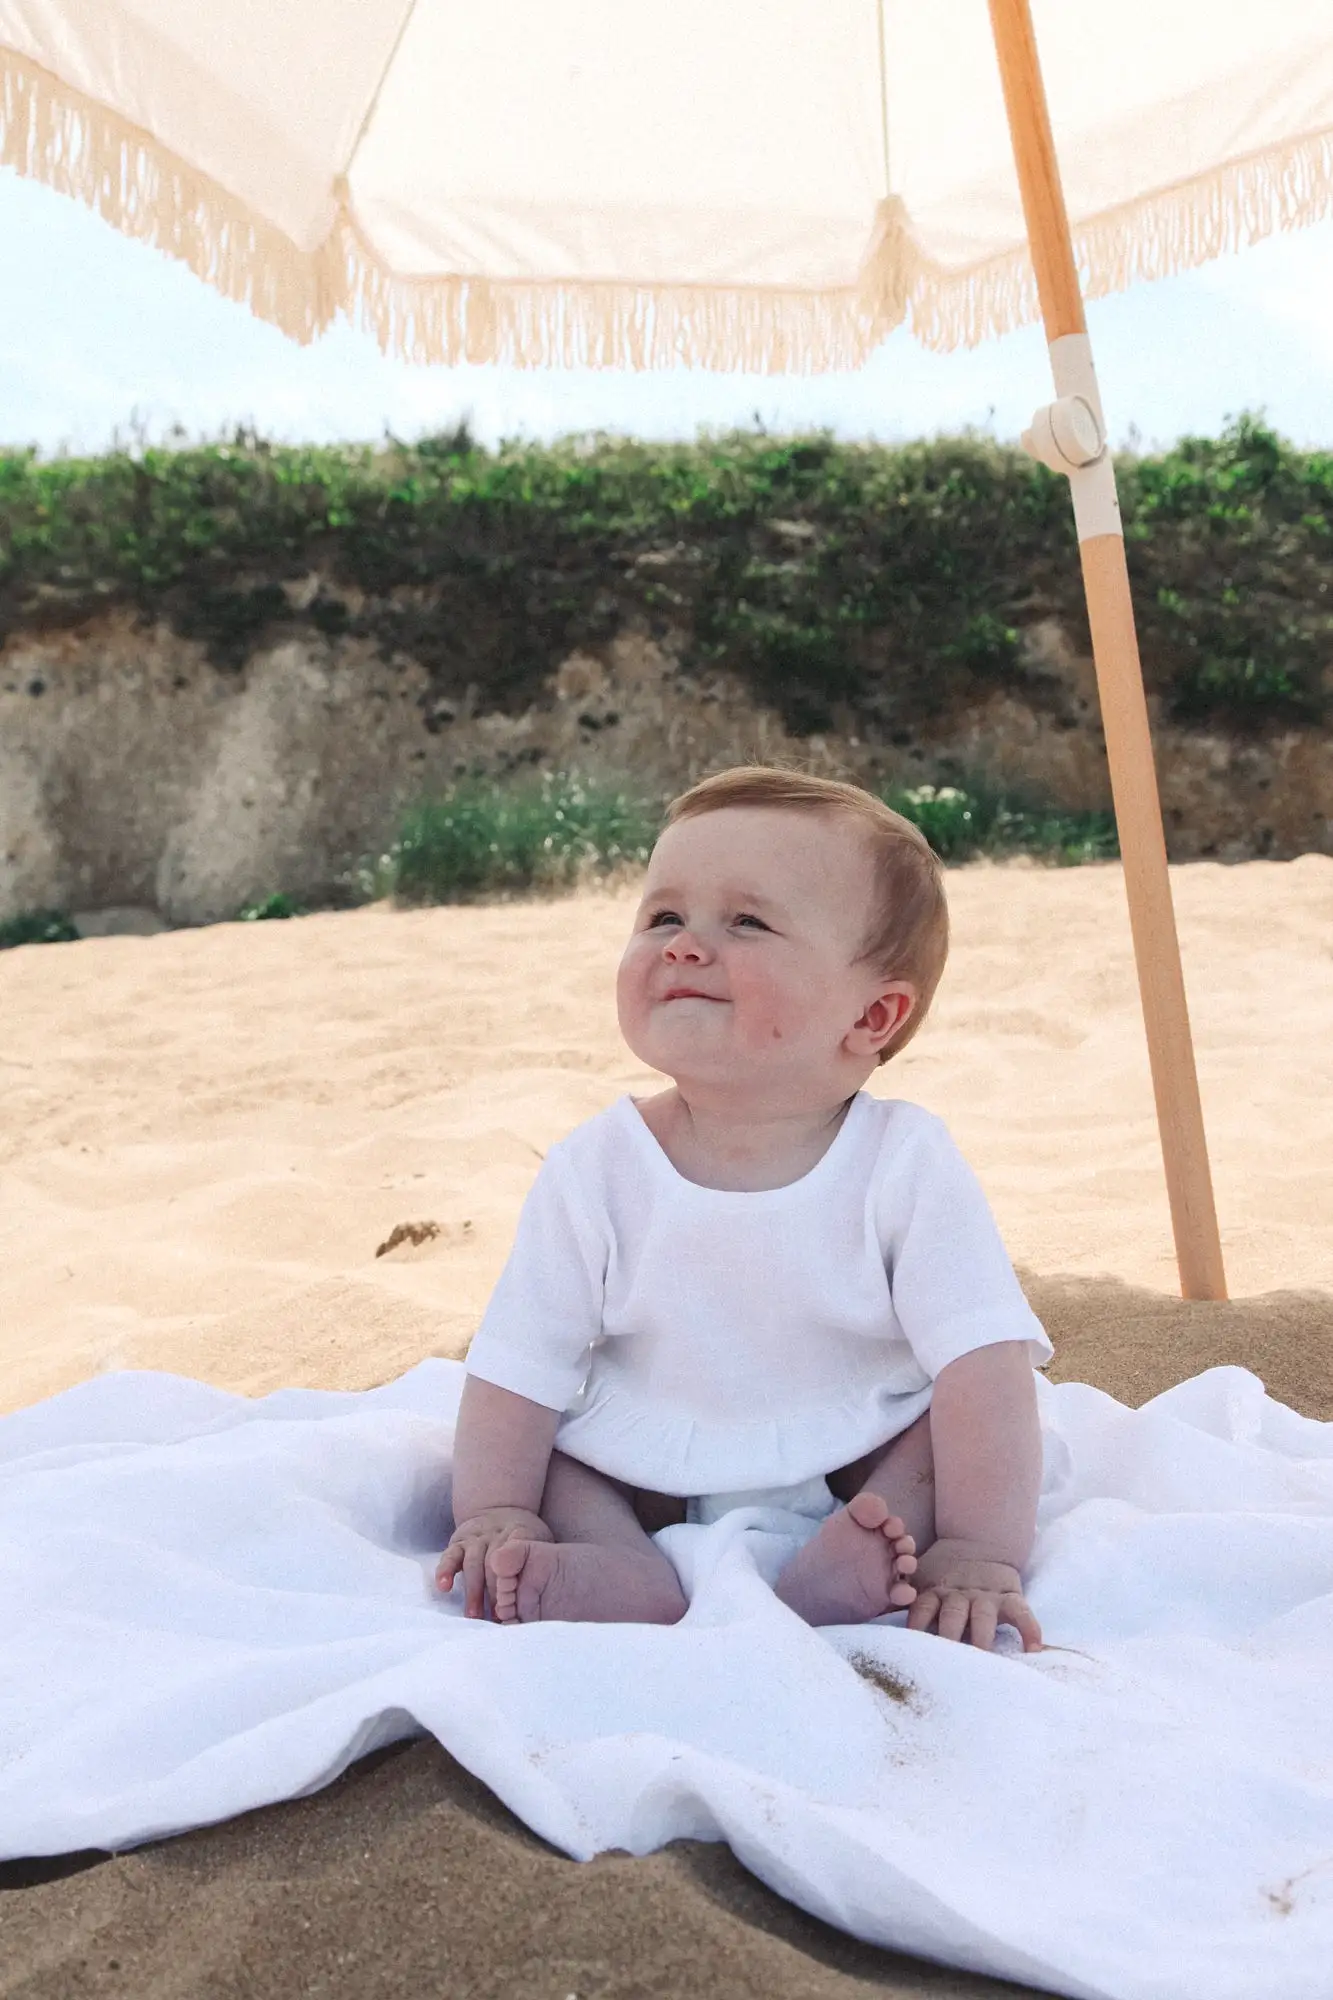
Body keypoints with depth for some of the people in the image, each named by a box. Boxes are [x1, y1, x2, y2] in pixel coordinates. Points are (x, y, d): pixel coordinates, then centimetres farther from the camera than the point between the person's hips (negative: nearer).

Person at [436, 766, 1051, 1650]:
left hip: (865, 1472, -1)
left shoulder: (909, 1164, -17)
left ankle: (832, 1580, -37)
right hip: (642, 1490, 2)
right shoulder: (595, 1170, -12)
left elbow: (984, 1364, -21)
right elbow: (518, 1369, -7)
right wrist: (497, 1520, -16)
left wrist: (981, 1557, -29)